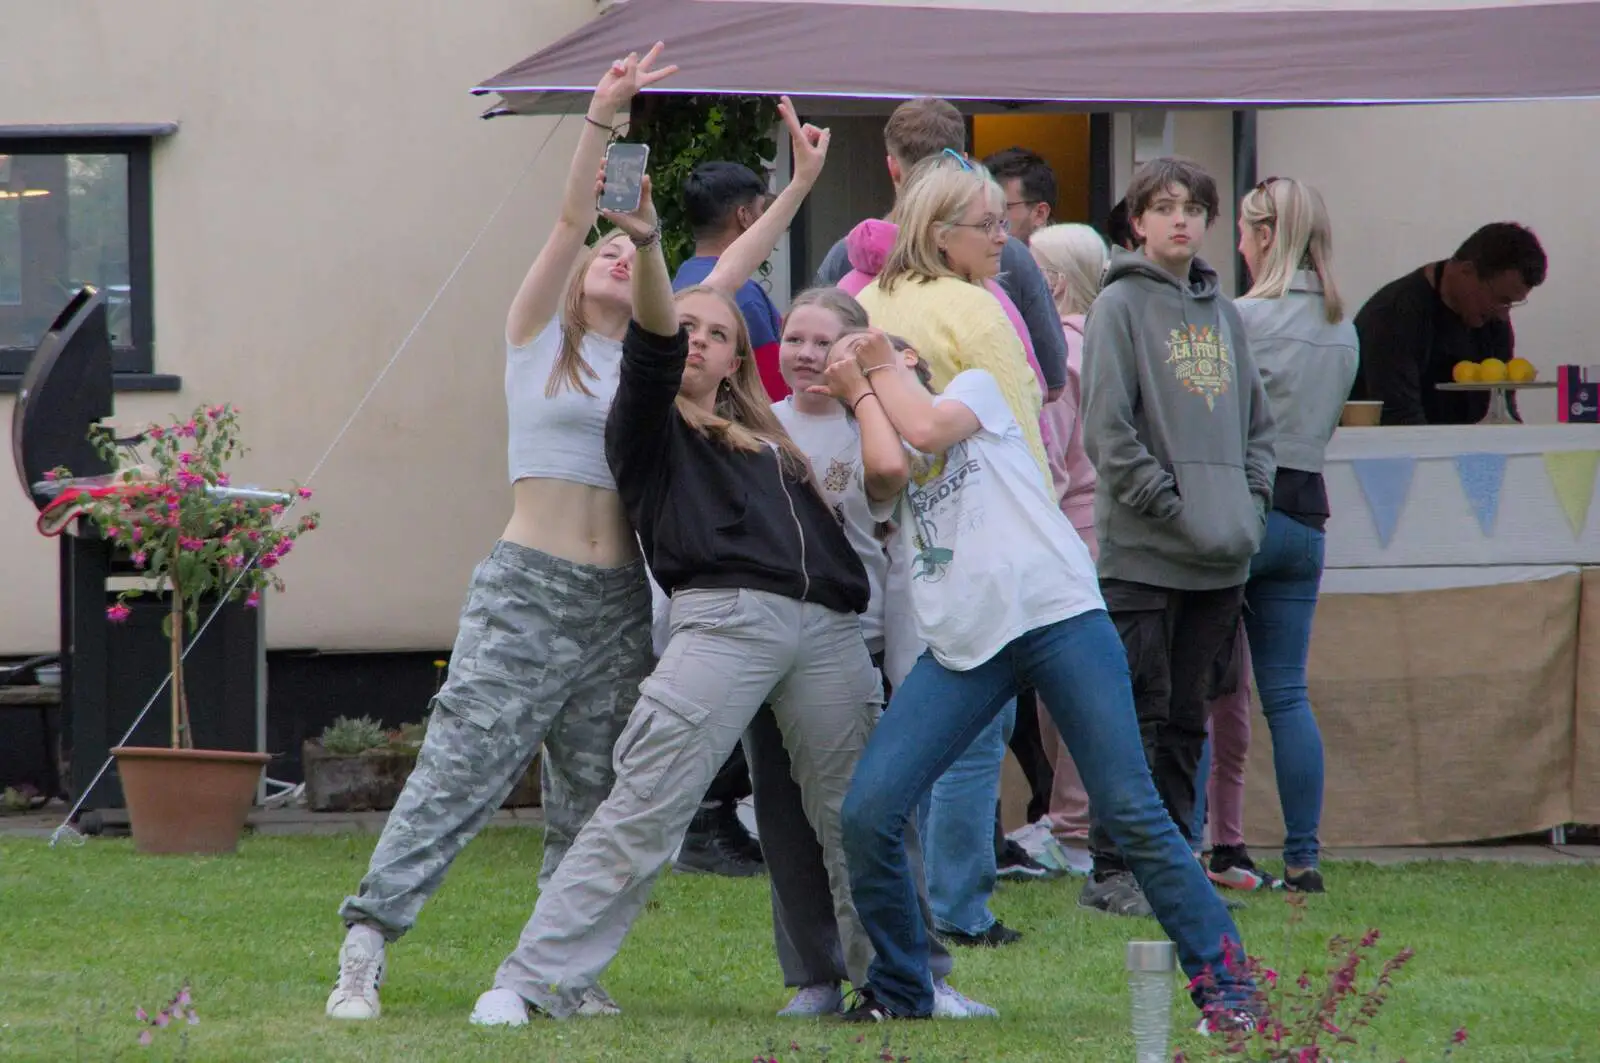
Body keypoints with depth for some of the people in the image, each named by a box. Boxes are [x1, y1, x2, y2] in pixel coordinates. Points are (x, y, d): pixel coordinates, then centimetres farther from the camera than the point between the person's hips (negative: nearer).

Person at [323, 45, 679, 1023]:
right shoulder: (540, 339, 6)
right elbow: (570, 221, -4)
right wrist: (602, 118, -15)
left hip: (621, 602, 5)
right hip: (529, 586, -5)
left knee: (593, 798, 4)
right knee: (461, 769, -12)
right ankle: (367, 948, -13)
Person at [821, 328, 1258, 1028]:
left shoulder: (975, 387, 16)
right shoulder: (875, 455, 21)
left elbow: (925, 429, -5)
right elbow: (890, 464, -4)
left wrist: (884, 367, 11)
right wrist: (859, 394, 11)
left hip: (1057, 616, -4)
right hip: (960, 648, 4)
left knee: (1131, 810, -10)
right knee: (867, 813, -10)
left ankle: (1223, 983, -5)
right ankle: (899, 989, 6)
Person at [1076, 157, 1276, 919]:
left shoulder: (1222, 312, 16)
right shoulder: (1121, 305, -3)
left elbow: (1256, 424, 20)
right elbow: (1108, 432, -10)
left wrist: (1251, 507, 4)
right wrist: (1174, 511, -13)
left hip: (1223, 561, 6)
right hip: (1143, 554, -6)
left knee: (1188, 718, 9)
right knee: (1138, 713, -6)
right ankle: (1114, 871, -3)